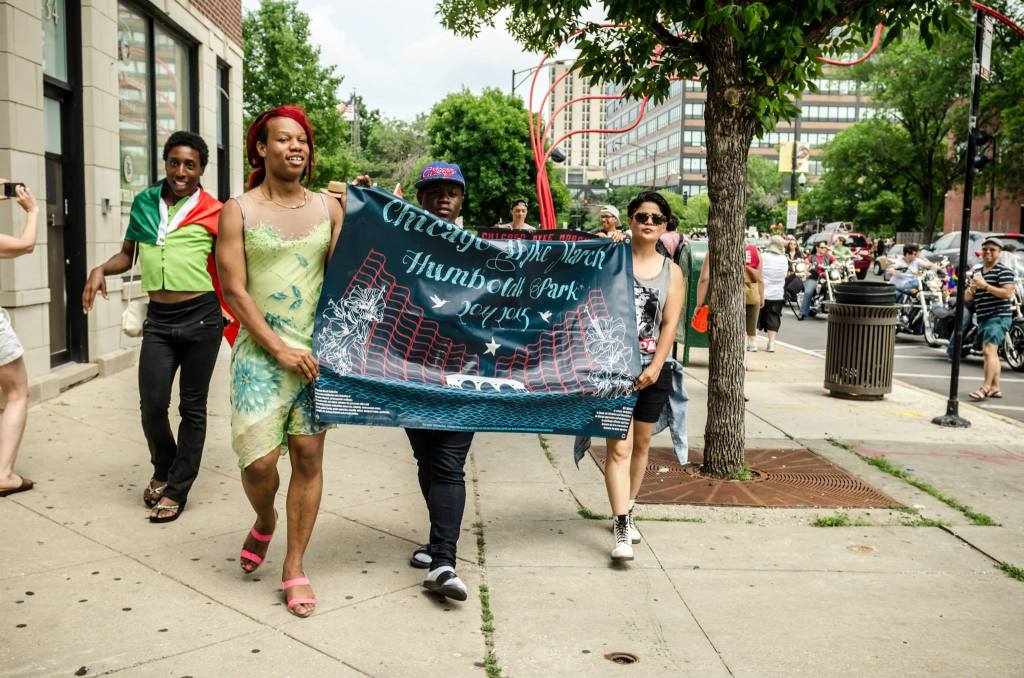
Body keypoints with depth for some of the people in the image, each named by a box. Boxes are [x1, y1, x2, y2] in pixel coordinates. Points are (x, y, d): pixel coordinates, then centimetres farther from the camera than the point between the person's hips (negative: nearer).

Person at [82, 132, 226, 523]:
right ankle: (163, 469, 29)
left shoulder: (213, 213, -2)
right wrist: (101, 270, -1)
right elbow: (127, 255, 18)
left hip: (201, 317, -3)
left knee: (192, 406, 7)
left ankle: (176, 490, 20)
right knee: (152, 405, -1)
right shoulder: (144, 203, 10)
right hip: (158, 319, 3)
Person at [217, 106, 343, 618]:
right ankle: (264, 522, 29)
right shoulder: (238, 211, 1)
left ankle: (294, 567, 17)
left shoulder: (328, 208, 9)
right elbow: (234, 290, -5)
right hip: (261, 352, -2)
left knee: (308, 457, 3)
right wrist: (280, 349, -12)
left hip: (317, 352, 2)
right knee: (258, 460, -7)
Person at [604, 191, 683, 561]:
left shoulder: (672, 271, 6)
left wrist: (655, 366, -10)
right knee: (619, 447, -10)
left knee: (641, 444, 15)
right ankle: (622, 530, -11)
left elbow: (670, 324, 0)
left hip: (653, 369, 4)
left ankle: (626, 511, 32)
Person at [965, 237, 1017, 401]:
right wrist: (972, 288, -5)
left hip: (999, 316, -9)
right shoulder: (977, 272, 18)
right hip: (983, 318, 9)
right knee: (990, 353, 13)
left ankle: (986, 387, -21)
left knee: (989, 351, -18)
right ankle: (995, 388, 20)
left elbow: (1008, 293, -19)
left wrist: (985, 285, -21)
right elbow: (966, 297, 17)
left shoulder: (1003, 271, -6)